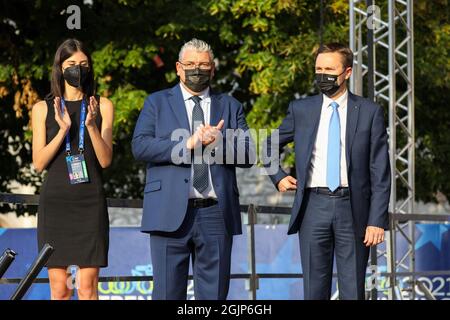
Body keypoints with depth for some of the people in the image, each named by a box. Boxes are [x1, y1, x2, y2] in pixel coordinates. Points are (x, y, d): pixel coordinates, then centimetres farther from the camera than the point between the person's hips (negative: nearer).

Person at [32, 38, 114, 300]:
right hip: (55, 202, 0)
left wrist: (92, 126, -15)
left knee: (87, 287, -6)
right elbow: (39, 163, 1)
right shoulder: (43, 109, 8)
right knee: (59, 289, -2)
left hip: (90, 202, 0)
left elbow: (106, 160, 1)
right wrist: (63, 130, -12)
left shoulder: (102, 106, 8)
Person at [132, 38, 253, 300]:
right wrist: (187, 144, -13)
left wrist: (219, 142, -12)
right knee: (169, 292, -1)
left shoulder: (230, 106, 17)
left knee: (215, 293, 3)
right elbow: (140, 146, -3)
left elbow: (247, 155, 8)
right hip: (171, 213, -2)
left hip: (217, 213, 2)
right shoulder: (157, 103, 11)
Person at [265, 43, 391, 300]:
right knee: (315, 289, 4)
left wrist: (377, 221, -7)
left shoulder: (370, 112, 1)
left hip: (353, 208, -2)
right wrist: (278, 177, 9)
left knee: (353, 290, 0)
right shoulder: (301, 110, 7)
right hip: (314, 206, 2)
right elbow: (270, 146, 24)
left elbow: (380, 172, -1)